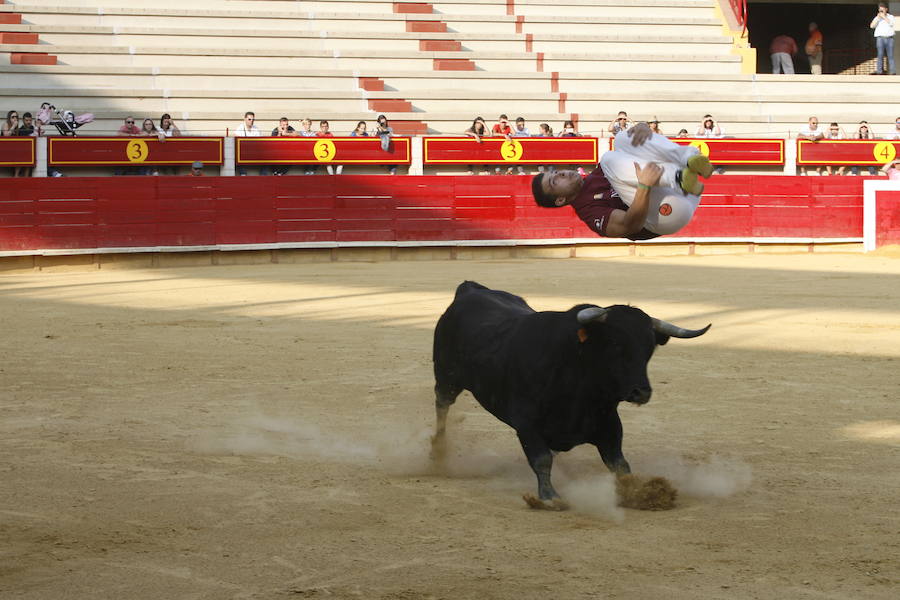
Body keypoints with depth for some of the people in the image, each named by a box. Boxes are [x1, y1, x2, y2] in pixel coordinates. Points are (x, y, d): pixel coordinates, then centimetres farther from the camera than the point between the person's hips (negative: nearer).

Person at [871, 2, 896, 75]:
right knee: (880, 55, -6)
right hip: (880, 38, 0)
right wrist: (878, 17, -7)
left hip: (889, 38, 0)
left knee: (890, 55, -2)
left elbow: (891, 24, -10)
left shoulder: (890, 17, 10)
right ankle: (879, 71, -8)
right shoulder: (877, 18, 11)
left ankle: (893, 72, -2)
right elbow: (872, 26, -3)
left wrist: (884, 16, -8)